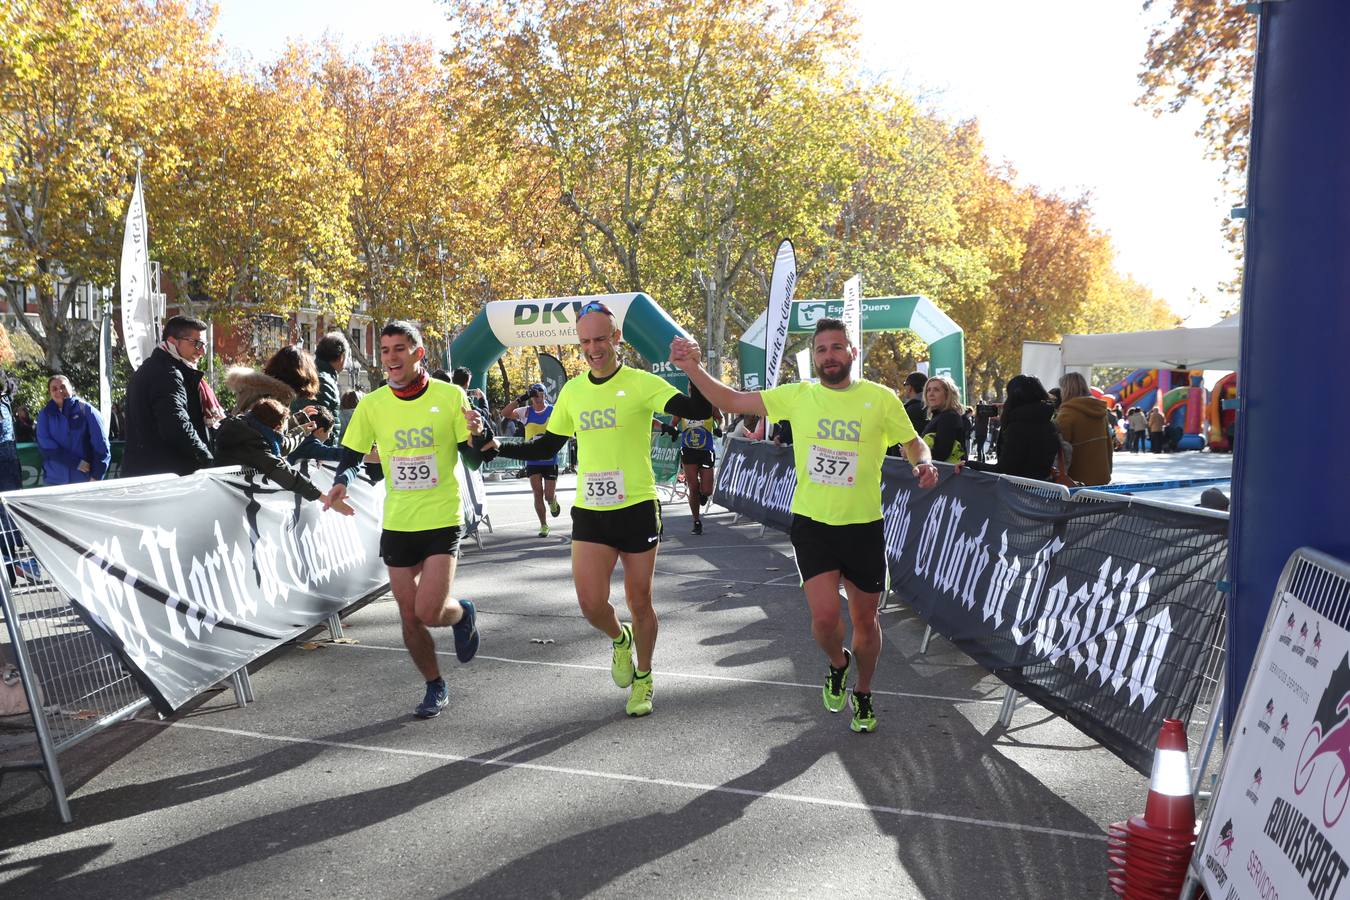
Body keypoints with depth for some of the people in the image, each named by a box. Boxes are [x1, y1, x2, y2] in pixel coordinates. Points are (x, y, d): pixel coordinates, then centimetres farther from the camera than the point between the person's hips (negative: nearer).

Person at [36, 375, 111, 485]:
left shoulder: (86, 410, 1)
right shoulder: (45, 414, 9)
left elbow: (101, 445, -4)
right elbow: (46, 445, -3)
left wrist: (96, 476, -12)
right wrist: (76, 463, -15)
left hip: (85, 480, -2)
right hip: (54, 480, 2)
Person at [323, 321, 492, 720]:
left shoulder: (450, 396, -8)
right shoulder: (372, 404, -2)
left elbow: (474, 458, -3)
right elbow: (351, 457, 6)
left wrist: (476, 434, -24)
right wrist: (340, 483, -14)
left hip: (443, 521, -3)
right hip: (397, 524, 3)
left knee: (429, 612, -14)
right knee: (410, 619, 9)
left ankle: (463, 613, 22)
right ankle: (435, 687, 31)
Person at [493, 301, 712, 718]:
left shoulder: (642, 383, -8)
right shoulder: (572, 391, 6)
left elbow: (698, 410, -20)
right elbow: (546, 446, 16)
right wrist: (498, 447, 3)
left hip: (637, 508, -3)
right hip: (589, 512, 3)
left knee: (639, 602, 8)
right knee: (591, 604, -6)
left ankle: (643, 678, 32)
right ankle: (619, 639, 30)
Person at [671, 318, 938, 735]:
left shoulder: (881, 398, -4)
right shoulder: (797, 396, 0)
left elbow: (913, 442, 8)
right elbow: (731, 400, 2)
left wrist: (924, 463, -15)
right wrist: (692, 368, -10)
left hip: (864, 527, 0)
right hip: (811, 524, 0)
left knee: (865, 620, 11)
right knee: (825, 615, -12)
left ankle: (863, 694, 39)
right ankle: (837, 663, 26)